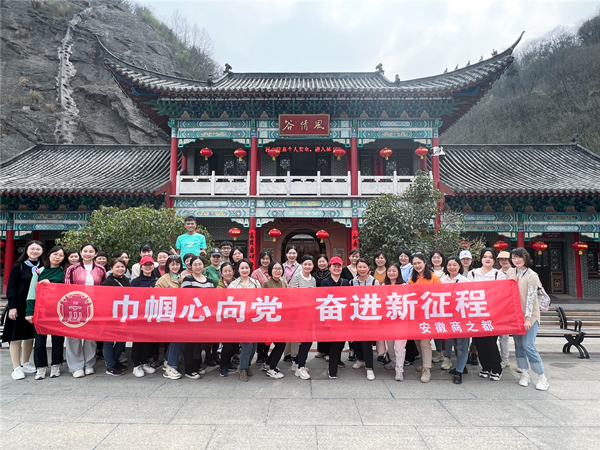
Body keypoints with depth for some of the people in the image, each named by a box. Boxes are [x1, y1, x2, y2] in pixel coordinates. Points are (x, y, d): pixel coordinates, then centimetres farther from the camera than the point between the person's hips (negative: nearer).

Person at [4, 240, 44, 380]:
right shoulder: (18, 266, -3)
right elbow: (11, 287, -5)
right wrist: (12, 307, -12)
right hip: (19, 307, -3)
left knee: (30, 335, 12)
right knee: (16, 335, 2)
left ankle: (25, 363, 27)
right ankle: (16, 367, 10)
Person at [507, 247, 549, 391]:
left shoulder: (532, 275, -10)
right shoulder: (511, 272, 6)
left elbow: (530, 298, -15)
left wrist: (528, 318, -17)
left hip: (529, 315, -5)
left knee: (528, 346, -10)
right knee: (519, 345, 8)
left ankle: (542, 377, 5)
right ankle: (525, 374, 19)